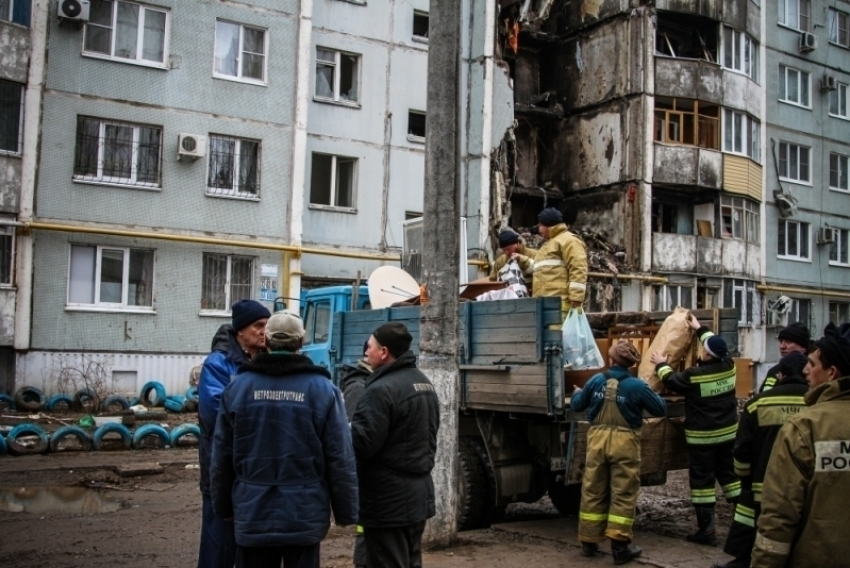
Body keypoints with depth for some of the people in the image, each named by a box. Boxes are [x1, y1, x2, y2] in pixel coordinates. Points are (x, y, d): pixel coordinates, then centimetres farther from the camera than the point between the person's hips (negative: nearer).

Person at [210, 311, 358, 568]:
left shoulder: (237, 387, -1)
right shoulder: (323, 389, -7)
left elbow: (222, 457, 4)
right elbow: (340, 458, -8)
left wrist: (224, 507, 15)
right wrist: (345, 511, 2)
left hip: (252, 516, 2)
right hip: (304, 517, -2)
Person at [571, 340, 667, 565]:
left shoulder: (596, 381, 0)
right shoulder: (637, 386, -10)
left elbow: (577, 406, 11)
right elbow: (660, 409, -2)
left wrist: (576, 393, 34)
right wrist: (655, 397, 21)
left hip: (598, 440, 3)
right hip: (624, 442, -3)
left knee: (593, 492, 13)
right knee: (623, 494, 4)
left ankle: (589, 542, 21)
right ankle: (619, 546, 4)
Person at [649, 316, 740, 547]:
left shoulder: (695, 375, -20)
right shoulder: (728, 366, -3)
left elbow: (672, 381, -3)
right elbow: (718, 347, 17)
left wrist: (661, 365, 15)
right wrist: (699, 328, 29)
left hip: (702, 437, -6)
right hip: (728, 433, 6)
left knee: (702, 480, 1)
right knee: (730, 474, 17)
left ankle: (706, 531, 3)